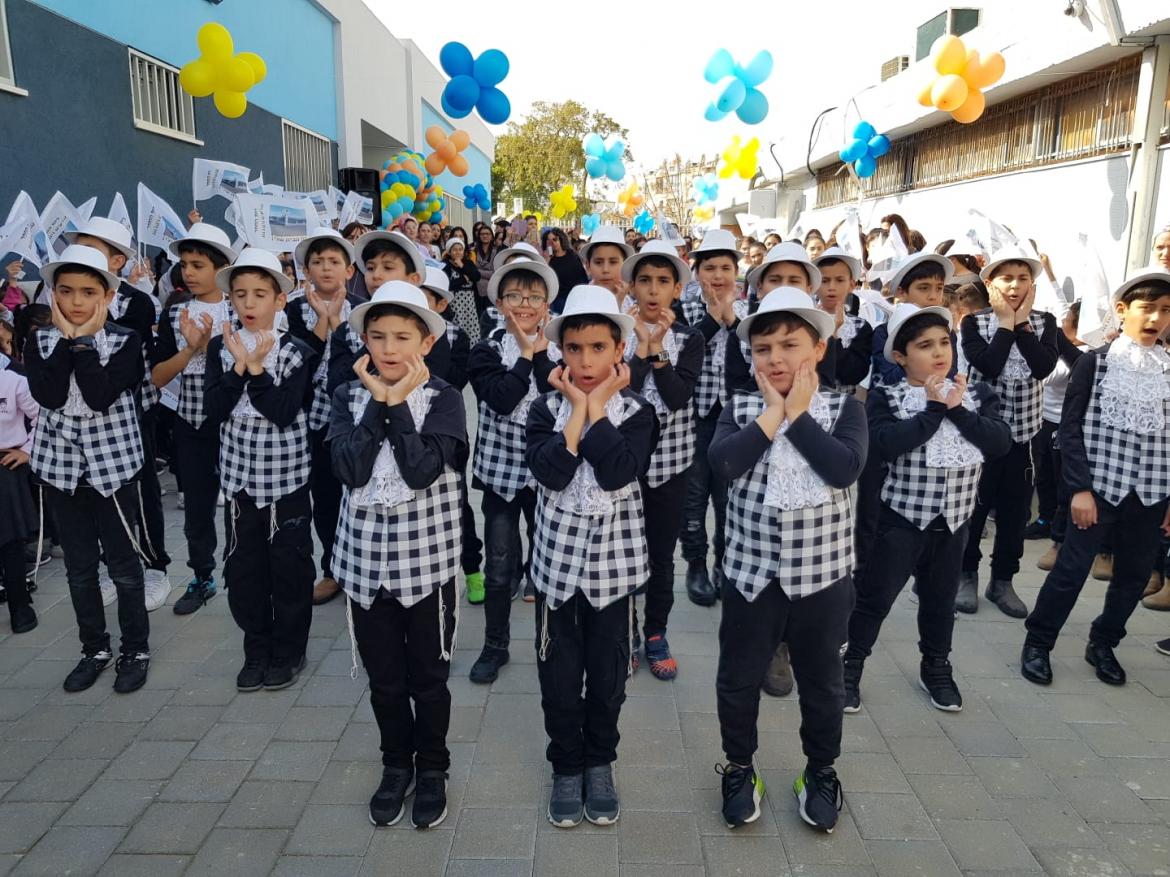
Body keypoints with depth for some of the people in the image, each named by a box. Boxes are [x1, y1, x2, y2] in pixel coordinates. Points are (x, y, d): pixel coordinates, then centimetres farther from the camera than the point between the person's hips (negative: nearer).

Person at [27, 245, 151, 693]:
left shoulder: (125, 342, -8)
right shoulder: (40, 342, 1)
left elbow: (100, 397, -22)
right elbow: (48, 395, -16)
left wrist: (84, 340, -17)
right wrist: (66, 338, -14)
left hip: (113, 465, -3)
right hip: (60, 466, 3)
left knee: (123, 566, 6)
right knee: (79, 567, 13)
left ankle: (136, 650, 22)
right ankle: (94, 648, 29)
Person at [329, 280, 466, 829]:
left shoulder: (443, 398, -7)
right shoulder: (349, 396, 1)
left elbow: (423, 471, -21)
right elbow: (350, 470, -14)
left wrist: (398, 403, -17)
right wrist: (378, 401, -14)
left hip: (426, 559, -2)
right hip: (365, 557, 3)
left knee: (428, 676, 12)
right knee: (384, 679, 16)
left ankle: (431, 769, 33)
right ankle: (396, 764, 37)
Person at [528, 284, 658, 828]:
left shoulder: (636, 412, -4)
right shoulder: (546, 409, -3)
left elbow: (618, 473, -22)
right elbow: (549, 473, -20)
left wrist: (597, 408, -16)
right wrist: (576, 409, -17)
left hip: (613, 558, 0)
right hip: (558, 556, 1)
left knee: (607, 672, 12)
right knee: (559, 672, 10)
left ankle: (599, 764, 35)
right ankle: (566, 767, 32)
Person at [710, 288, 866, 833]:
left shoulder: (845, 409, -4)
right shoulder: (740, 409, -2)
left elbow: (845, 468, -22)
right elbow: (723, 463, -21)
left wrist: (798, 415, -16)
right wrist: (772, 413, -17)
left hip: (822, 574, 0)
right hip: (750, 572, 1)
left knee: (821, 681, 17)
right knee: (738, 678, 13)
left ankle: (821, 771, 41)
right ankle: (739, 767, 37)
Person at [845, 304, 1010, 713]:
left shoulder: (976, 395, 2)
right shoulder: (885, 398, -10)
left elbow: (1001, 442, -10)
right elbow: (884, 444, -27)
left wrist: (958, 410, -18)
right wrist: (935, 409, -21)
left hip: (954, 519, 4)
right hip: (902, 517, -4)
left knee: (940, 599, 19)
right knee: (875, 597, 4)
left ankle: (936, 669, 38)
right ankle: (849, 668, 20)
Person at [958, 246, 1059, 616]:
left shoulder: (1044, 322, 4)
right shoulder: (974, 322, -5)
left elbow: (1044, 367, -14)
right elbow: (988, 367, -22)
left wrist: (1021, 323, -11)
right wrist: (1006, 323, -14)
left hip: (1024, 432, 3)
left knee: (1015, 511, 10)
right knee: (974, 506, 6)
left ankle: (1002, 580, 25)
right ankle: (966, 575, 22)